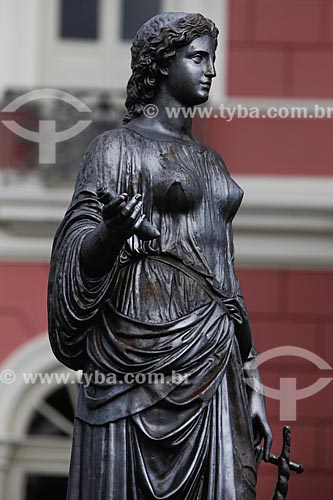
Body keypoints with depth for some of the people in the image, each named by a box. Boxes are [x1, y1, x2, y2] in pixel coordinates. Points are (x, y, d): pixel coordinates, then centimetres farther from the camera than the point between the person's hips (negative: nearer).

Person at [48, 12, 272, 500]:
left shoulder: (209, 161, 20)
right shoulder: (117, 147, 0)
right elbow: (82, 258, -8)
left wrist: (251, 382, 15)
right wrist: (112, 230, -32)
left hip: (212, 361, 6)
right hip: (143, 353, -6)